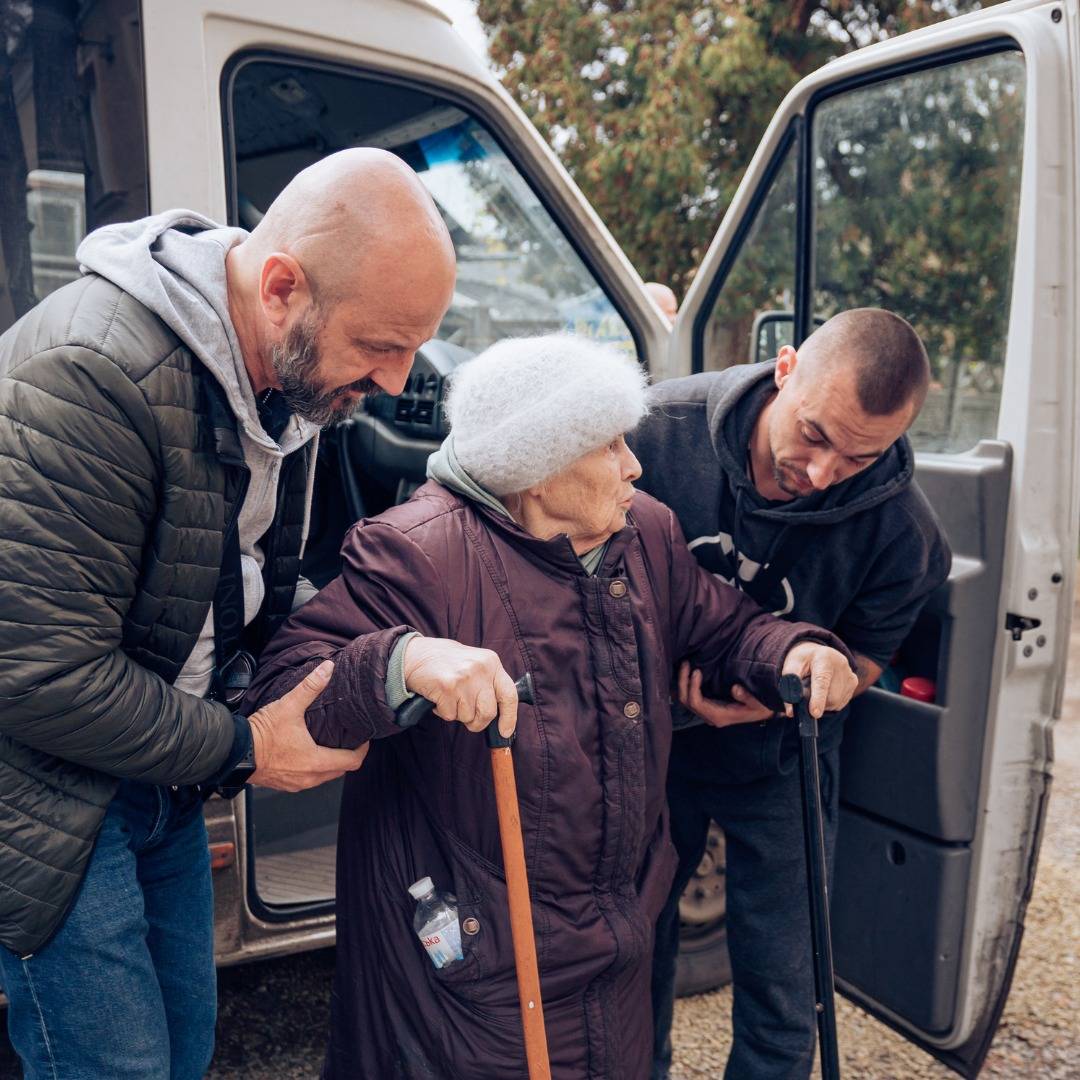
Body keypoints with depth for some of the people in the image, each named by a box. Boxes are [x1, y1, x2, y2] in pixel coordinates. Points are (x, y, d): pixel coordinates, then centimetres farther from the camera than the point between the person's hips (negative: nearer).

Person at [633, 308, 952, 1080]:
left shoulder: (900, 530, -23)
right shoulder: (664, 426, -24)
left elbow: (862, 655, -6)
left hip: (775, 761, -1)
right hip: (651, 735, 1)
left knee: (781, 990, 8)